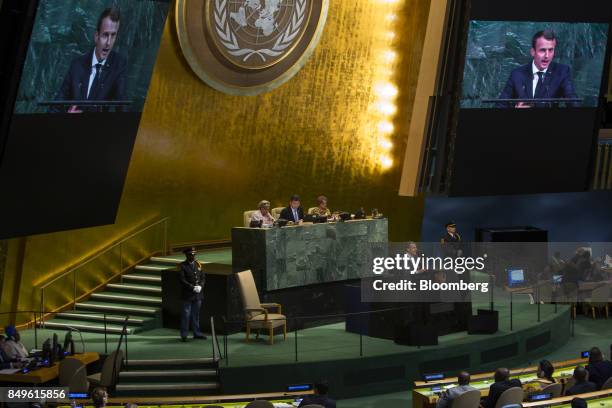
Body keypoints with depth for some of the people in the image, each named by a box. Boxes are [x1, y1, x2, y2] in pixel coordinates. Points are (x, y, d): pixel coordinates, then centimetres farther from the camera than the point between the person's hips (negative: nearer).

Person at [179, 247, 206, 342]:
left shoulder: (198, 264, 10)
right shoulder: (182, 266, -5)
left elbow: (203, 277, 10)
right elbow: (182, 280, -12)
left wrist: (200, 286, -8)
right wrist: (193, 288, -17)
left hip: (198, 295, 5)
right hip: (187, 295, -5)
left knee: (196, 314, 12)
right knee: (186, 314, -1)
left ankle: (197, 333, 19)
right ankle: (184, 335, 5)